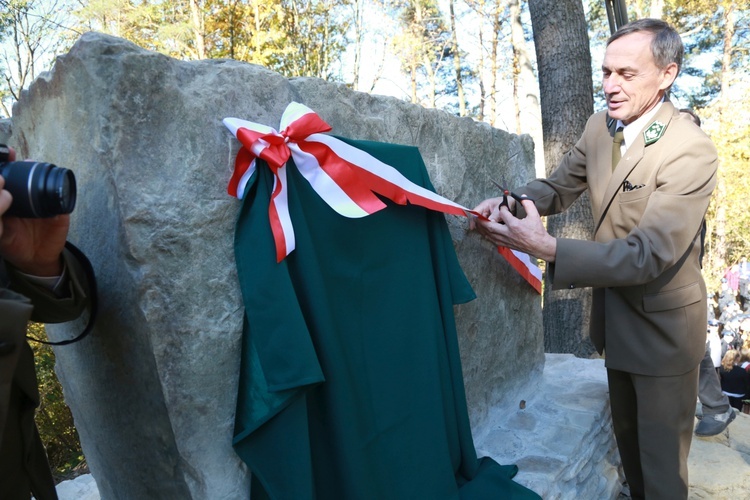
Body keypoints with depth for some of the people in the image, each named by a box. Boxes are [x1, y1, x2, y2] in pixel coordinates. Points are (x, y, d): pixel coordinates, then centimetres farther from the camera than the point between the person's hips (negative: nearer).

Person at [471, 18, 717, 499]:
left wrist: (546, 247, -40)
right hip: (614, 310, 7)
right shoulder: (600, 126, -4)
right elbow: (560, 186, 5)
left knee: (662, 459, 11)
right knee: (627, 434, 26)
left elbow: (647, 255, -31)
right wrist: (514, 203, -17)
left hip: (662, 322, -6)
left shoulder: (691, 151, -25)